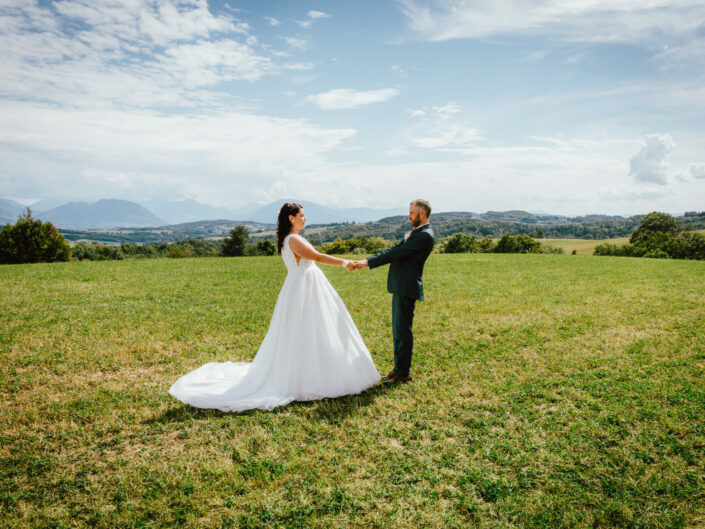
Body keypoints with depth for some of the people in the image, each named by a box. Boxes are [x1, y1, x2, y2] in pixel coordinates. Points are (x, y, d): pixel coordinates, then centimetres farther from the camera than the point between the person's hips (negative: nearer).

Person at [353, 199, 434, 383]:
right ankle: (398, 367, 26)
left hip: (407, 288, -10)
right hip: (400, 286, 10)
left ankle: (404, 373, 6)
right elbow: (395, 250, 15)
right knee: (398, 329, 15)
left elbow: (398, 253, -18)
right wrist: (368, 260, 4)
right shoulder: (416, 233, 19)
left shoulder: (425, 235, -14)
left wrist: (369, 262, -16)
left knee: (403, 329, -3)